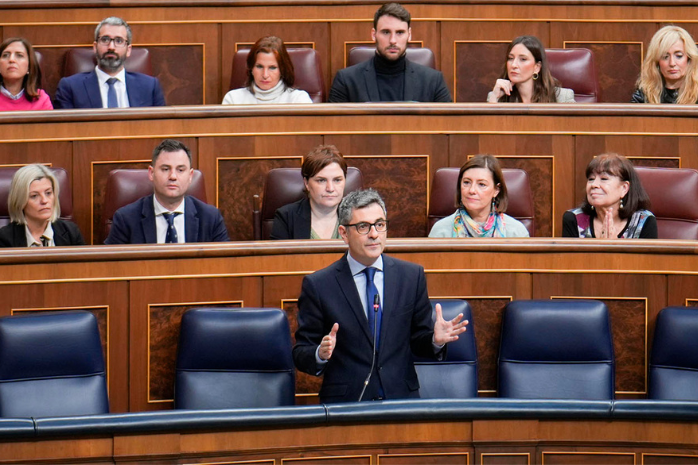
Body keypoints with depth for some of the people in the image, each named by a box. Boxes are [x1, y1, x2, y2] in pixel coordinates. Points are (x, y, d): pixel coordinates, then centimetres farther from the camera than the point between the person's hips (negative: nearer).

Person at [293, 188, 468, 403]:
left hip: (402, 398, 3)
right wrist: (321, 354, -19)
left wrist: (436, 340, -8)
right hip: (344, 402, -3)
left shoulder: (412, 276, 10)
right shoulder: (317, 285, 2)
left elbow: (419, 342, 14)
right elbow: (301, 355, 3)